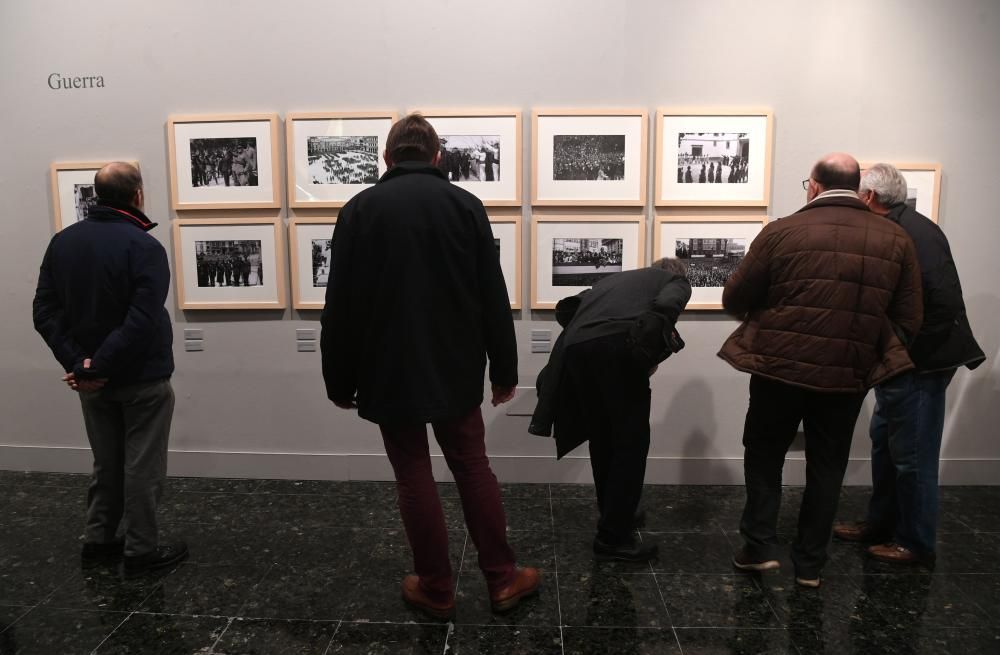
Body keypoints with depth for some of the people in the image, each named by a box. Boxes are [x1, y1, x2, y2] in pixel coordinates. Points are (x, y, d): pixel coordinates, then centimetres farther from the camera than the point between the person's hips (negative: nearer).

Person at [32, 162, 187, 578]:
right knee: (142, 468, 7)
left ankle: (99, 541, 30)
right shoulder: (144, 246, -18)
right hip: (142, 379, -6)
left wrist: (78, 364, -8)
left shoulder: (62, 241, 2)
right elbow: (142, 322, -27)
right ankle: (141, 552, 17)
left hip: (92, 380, 6)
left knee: (106, 464, 21)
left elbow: (45, 312, -1)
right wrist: (100, 367, -18)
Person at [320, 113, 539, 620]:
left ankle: (435, 589, 20)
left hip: (389, 373, -1)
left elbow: (339, 306, -3)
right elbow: (494, 298, -1)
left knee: (414, 478, 9)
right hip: (455, 370, 2)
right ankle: (503, 579, 21)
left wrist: (340, 381, 5)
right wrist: (504, 370, 7)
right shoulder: (466, 205, -1)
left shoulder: (359, 209, -3)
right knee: (473, 468, 13)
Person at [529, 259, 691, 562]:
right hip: (617, 346, -6)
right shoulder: (678, 282, 23)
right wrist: (652, 358, 4)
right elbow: (663, 307, -3)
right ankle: (613, 537, 10)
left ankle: (614, 516, 34)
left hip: (576, 349, 6)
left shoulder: (618, 277, 37)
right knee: (631, 442, 6)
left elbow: (565, 308, 28)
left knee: (602, 439, 19)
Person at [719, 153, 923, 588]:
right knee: (826, 466, 17)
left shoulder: (782, 232, -9)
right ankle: (810, 564, 25)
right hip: (849, 375, 3)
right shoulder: (896, 239, 1)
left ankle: (760, 545, 18)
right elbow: (909, 321, 3)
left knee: (764, 454, 19)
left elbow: (734, 300, -3)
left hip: (780, 368, -2)